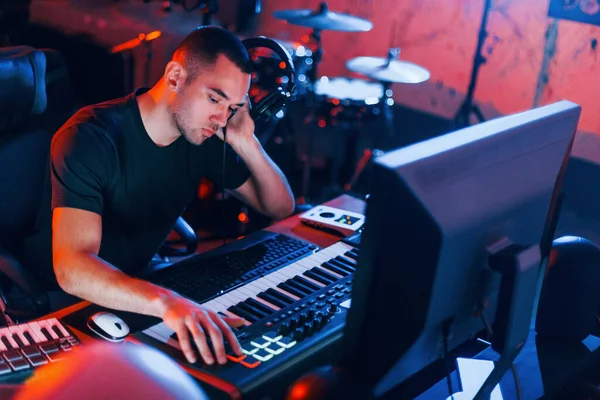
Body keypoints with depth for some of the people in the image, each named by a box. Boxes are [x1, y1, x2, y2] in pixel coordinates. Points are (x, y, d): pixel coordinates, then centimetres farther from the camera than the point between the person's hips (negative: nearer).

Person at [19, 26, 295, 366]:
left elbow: (281, 208, 2)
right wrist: (167, 301, -57)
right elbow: (72, 267, -39)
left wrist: (247, 144, -17)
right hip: (59, 297, -6)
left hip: (137, 282, 7)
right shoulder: (90, 138, -27)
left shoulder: (203, 135, -6)